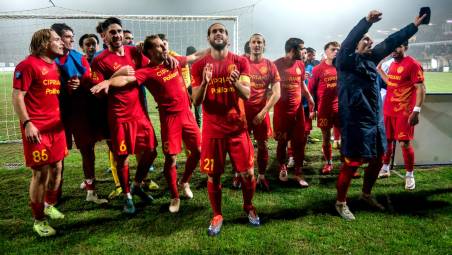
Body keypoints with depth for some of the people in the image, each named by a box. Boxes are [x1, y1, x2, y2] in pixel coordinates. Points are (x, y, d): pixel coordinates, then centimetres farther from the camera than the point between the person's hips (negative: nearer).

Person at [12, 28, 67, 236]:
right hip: (37, 129, -8)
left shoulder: (55, 66, 15)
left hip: (56, 126, 8)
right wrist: (27, 123, -19)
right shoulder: (28, 65, -9)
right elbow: (17, 96, -13)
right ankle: (38, 221, 11)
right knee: (40, 172, -3)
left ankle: (50, 206, 35)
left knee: (57, 168, 13)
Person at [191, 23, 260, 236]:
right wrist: (205, 82, -22)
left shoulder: (240, 62, 2)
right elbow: (196, 101, -3)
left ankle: (249, 207, 30)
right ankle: (217, 216, 25)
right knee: (213, 175, 5)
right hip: (212, 129, 0)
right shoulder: (199, 65, 1)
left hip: (238, 127, 1)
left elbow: (247, 94, -7)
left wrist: (236, 83, -29)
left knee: (248, 173, 3)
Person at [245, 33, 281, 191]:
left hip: (261, 111, 1)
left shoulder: (270, 66, 0)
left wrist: (263, 112, -10)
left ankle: (261, 177, 20)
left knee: (262, 144, 6)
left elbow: (276, 93, -3)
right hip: (243, 109, 0)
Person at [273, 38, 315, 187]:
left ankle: (298, 173, 11)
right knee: (282, 141, 6)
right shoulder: (277, 64, -7)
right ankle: (282, 168, 26)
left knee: (300, 141, 2)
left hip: (298, 107, 5)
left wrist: (309, 98, 13)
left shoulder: (300, 64, 8)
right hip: (281, 108, -4)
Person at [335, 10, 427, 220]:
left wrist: (414, 26, 23)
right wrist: (367, 21, -37)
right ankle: (341, 203, 14)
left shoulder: (371, 58, 13)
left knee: (377, 160, 17)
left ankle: (366, 194, 38)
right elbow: (347, 43, -26)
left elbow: (390, 42, 20)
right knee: (351, 163, -2)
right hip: (355, 122, -8)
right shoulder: (346, 60, -8)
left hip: (375, 120, 8)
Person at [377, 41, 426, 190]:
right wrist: (379, 69, 21)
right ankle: (385, 168, 30)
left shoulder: (413, 64, -12)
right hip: (388, 110, 8)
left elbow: (421, 89, -15)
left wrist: (416, 111, -21)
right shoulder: (393, 64, 12)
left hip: (404, 112, -7)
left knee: (405, 143, -4)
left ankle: (409, 175, 12)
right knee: (386, 140, 14)